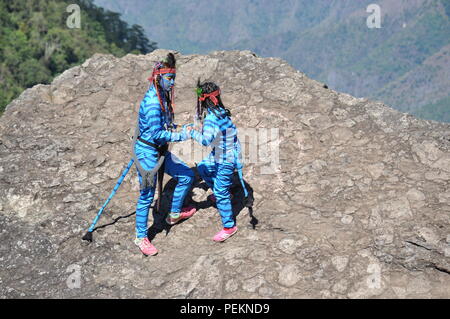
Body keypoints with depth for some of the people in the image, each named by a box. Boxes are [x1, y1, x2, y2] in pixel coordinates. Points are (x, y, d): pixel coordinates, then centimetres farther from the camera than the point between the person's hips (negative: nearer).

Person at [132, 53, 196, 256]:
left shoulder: (163, 96, 5)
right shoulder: (152, 102, -26)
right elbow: (156, 133, -26)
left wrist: (171, 126, 6)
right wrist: (179, 136, -20)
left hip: (160, 151, 9)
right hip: (147, 152, -9)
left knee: (186, 176, 16)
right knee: (147, 195, 0)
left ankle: (175, 214, 35)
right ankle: (141, 238, 15)